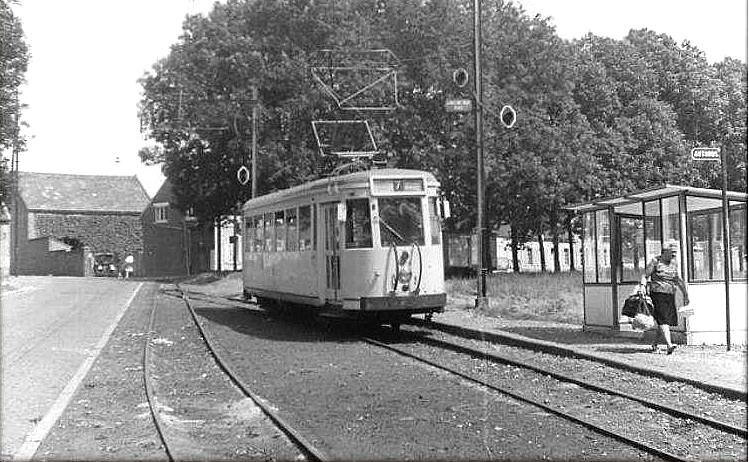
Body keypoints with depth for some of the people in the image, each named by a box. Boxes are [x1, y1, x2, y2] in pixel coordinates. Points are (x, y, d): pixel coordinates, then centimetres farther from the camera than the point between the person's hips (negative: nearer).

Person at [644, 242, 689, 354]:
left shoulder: (673, 263, 12)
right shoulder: (655, 262, -6)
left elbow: (678, 280, 20)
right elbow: (645, 276, -9)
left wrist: (685, 294, 19)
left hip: (670, 295, 6)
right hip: (658, 294, -6)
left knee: (665, 322, 8)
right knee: (663, 320, -17)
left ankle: (654, 344, 25)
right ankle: (669, 345, -27)